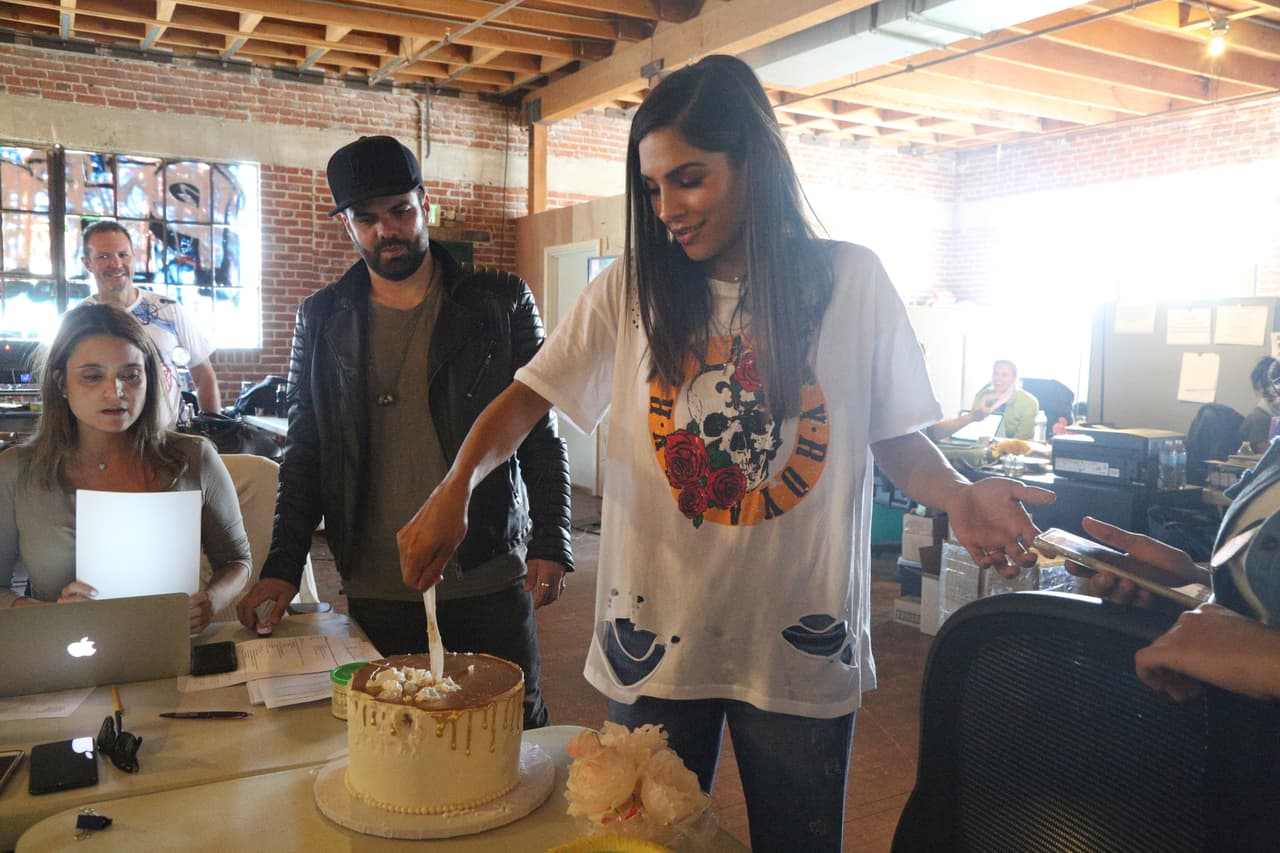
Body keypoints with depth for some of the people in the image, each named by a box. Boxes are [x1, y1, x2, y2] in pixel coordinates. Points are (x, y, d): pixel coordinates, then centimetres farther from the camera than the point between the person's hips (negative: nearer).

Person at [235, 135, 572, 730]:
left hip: (492, 584, -1)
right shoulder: (322, 319, 7)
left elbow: (541, 433, 2)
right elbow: (304, 452, 10)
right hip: (378, 592, 2)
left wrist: (550, 544, -6)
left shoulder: (502, 302, 2)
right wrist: (282, 568, 2)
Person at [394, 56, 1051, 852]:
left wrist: (961, 497, -18)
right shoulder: (633, 288, -2)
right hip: (657, 637, 1)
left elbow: (897, 437, 2)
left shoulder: (850, 281, -4)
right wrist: (457, 488, -20)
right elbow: (528, 398, -3)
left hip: (800, 645, 0)